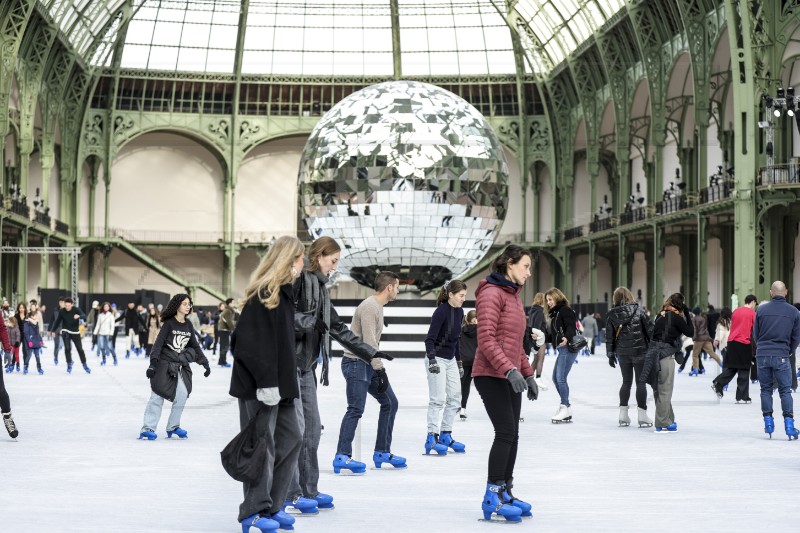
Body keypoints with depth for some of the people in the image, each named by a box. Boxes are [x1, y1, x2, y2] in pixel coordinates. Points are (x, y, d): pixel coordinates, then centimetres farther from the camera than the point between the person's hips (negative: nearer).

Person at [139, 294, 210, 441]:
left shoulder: (188, 325, 8)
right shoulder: (169, 323, -8)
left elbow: (195, 345, 16)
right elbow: (159, 343, -12)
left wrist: (204, 363, 14)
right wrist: (153, 363, -21)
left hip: (180, 365, 5)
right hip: (164, 364, -5)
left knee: (182, 395, -5)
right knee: (158, 395, -6)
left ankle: (173, 427, 9)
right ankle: (148, 428, -2)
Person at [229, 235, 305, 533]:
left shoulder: (284, 294, 14)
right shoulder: (262, 295, -15)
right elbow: (250, 343, -21)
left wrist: (287, 381, 16)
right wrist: (266, 381, -24)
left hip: (279, 383, 10)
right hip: (258, 386, -10)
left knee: (292, 437, 13)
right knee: (263, 446, -2)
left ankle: (272, 506, 21)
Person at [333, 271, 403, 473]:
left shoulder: (378, 307, 17)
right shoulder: (369, 307, -16)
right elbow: (369, 342, -22)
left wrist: (379, 368, 17)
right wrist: (380, 370, -21)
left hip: (369, 364, 11)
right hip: (356, 363, -11)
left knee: (390, 403, 13)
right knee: (356, 409, -14)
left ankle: (382, 452, 19)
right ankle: (342, 456, -14)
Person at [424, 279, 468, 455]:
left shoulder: (459, 312, 7)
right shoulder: (441, 311, -17)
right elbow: (430, 339, -20)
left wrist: (459, 362, 20)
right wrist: (432, 360, -29)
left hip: (451, 360, 8)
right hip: (437, 359, -8)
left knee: (455, 398, 9)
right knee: (438, 399, -10)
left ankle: (445, 436, 17)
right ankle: (431, 438, -6)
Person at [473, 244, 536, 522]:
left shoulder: (514, 296, 17)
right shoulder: (492, 293, -13)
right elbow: (486, 339, -21)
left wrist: (528, 374, 19)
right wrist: (510, 370, -28)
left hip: (511, 376, 9)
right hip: (491, 375, -9)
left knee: (512, 435, 9)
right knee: (506, 432, -12)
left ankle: (505, 492, 17)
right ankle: (493, 498, -8)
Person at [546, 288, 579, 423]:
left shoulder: (565, 310, -8)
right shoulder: (555, 313, 21)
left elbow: (571, 327, -21)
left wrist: (567, 338, -38)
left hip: (568, 348, -11)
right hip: (561, 349, 11)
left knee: (561, 378, -13)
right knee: (556, 378, 12)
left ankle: (565, 408, -8)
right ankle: (565, 409, 18)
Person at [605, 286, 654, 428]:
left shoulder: (612, 314, 0)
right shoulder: (638, 310, -6)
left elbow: (609, 336, 3)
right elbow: (650, 329, -6)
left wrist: (610, 354, 11)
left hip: (622, 352, 3)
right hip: (640, 351, -3)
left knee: (626, 382, 13)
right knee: (640, 382, 3)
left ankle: (623, 415, 12)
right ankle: (642, 416, 1)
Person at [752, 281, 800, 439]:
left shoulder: (761, 309, 0)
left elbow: (755, 334, 7)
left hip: (762, 355, 1)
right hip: (781, 357, -1)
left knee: (765, 389, 12)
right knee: (785, 391, 5)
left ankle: (768, 422, 11)